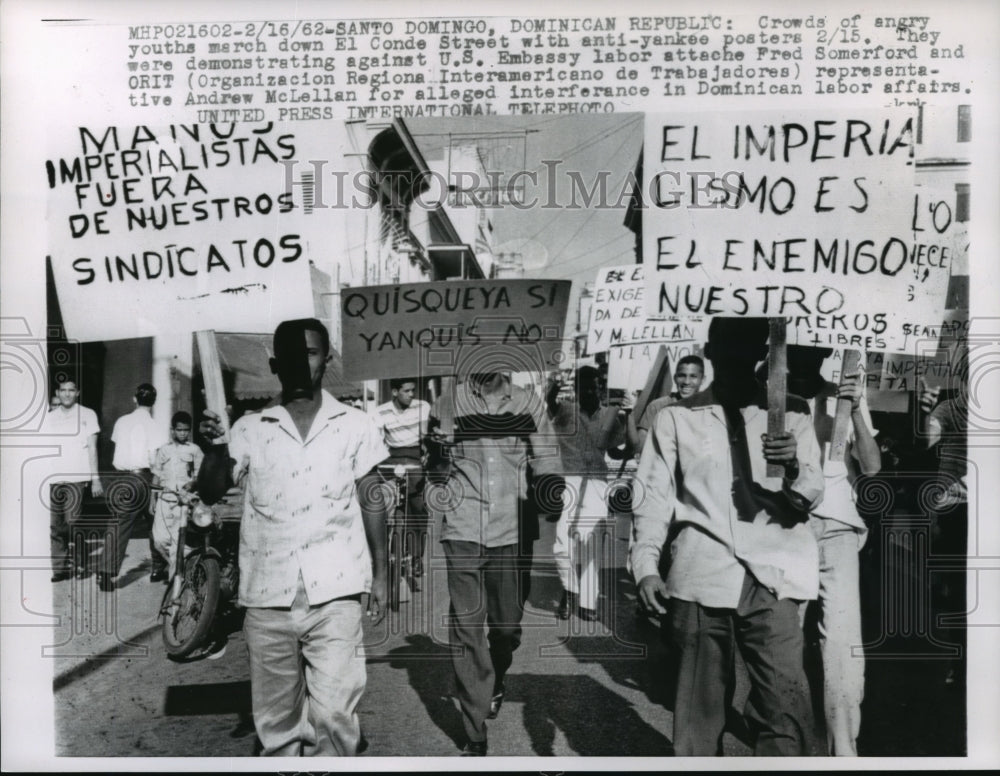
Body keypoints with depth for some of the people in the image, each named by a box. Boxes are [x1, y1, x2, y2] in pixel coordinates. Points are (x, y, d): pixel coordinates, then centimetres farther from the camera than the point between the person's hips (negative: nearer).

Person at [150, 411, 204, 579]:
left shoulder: (194, 450, 8)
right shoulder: (163, 450, 14)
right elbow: (156, 476, 15)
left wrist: (192, 483, -14)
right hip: (164, 497, 2)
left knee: (177, 540, -7)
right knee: (160, 539, -4)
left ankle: (175, 575, 2)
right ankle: (175, 563, 22)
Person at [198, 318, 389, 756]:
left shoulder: (355, 425, 3)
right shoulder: (250, 429, 6)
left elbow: (371, 499, 8)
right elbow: (210, 493, 3)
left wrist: (380, 574, 5)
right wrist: (214, 447, -16)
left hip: (335, 593, -2)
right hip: (267, 596, 2)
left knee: (333, 713, -8)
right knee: (275, 718, 12)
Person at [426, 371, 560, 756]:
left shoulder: (528, 405, 3)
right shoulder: (447, 404, 1)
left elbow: (546, 464, 6)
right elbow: (436, 471, 6)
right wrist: (437, 450, -12)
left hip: (511, 532, 2)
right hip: (463, 531, -1)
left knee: (507, 624, 13)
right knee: (466, 629, -3)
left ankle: (495, 684, 46)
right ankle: (475, 737, 8)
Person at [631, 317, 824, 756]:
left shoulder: (791, 414, 11)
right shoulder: (676, 419, 9)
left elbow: (811, 498, 6)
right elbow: (654, 497, 4)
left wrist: (793, 468, -17)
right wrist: (646, 567, -9)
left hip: (771, 576, 0)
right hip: (701, 575, 0)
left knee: (786, 705, -9)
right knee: (699, 707, 8)